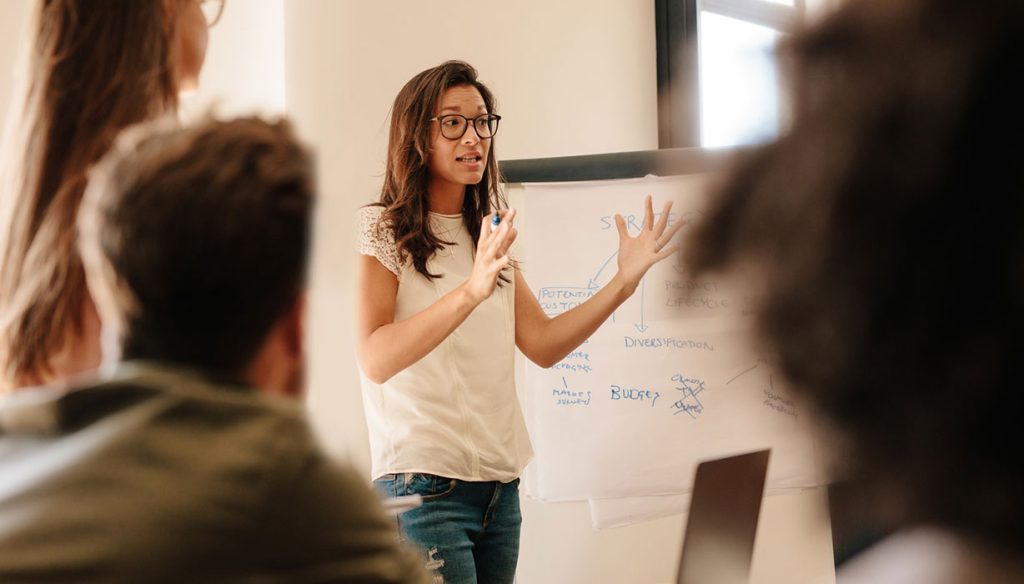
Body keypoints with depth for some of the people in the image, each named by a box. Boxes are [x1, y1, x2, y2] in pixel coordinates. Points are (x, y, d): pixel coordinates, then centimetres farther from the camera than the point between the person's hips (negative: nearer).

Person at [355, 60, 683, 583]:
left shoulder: (489, 234, 16)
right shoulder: (382, 229, -5)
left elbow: (542, 345, 11)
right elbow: (374, 359, -19)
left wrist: (623, 283, 0)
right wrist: (471, 290, -31)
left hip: (500, 488, 6)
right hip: (423, 484, -6)